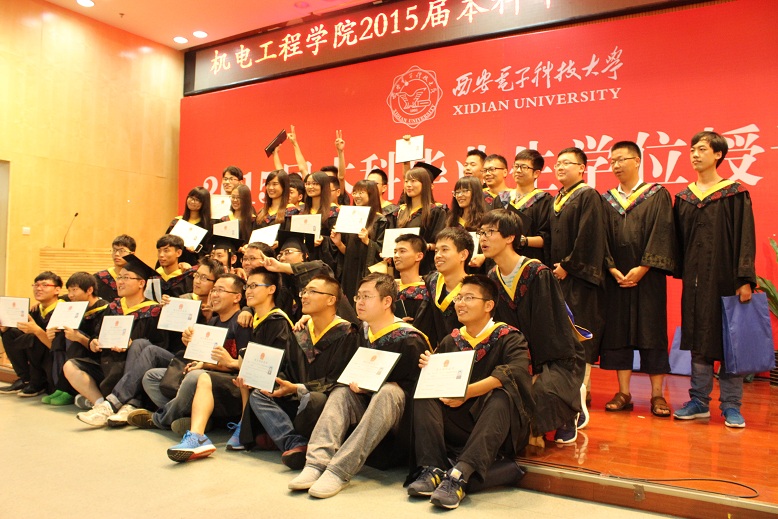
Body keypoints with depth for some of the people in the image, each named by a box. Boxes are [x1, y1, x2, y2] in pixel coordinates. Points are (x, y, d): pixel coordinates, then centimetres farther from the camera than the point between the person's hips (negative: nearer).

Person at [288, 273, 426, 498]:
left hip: (400, 408, -7)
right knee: (341, 391, -14)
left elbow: (414, 386, -16)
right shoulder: (363, 333, 10)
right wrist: (355, 383, -3)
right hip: (367, 403, 7)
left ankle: (339, 471, -42)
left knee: (388, 391, -35)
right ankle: (317, 463, -33)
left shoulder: (409, 339, -13)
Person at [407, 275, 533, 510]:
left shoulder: (509, 338, -3)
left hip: (501, 428, -4)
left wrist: (468, 392, -35)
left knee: (501, 395, -32)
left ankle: (460, 475, -43)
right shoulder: (451, 341, 12)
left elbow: (513, 373, -24)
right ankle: (433, 469, -28)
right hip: (459, 425, 5)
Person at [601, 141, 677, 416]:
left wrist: (643, 268, -16)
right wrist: (612, 268, -10)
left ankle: (657, 394, 11)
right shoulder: (607, 200, 11)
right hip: (615, 277, 3)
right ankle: (623, 393, 12)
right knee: (617, 331, 4)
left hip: (648, 277, -3)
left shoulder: (658, 195, 2)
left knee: (652, 331, 1)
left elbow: (661, 234, -8)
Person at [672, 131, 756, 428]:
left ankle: (731, 405, 11)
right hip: (694, 280, 4)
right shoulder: (684, 198, 11)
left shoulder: (735, 194, -2)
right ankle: (699, 401, 16)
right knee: (698, 340, 8)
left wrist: (745, 279, -13)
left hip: (725, 278, -4)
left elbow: (745, 238, -6)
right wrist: (680, 271, 3)